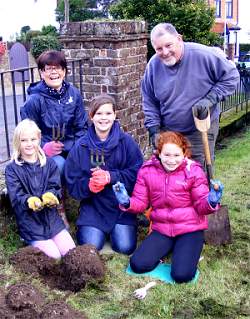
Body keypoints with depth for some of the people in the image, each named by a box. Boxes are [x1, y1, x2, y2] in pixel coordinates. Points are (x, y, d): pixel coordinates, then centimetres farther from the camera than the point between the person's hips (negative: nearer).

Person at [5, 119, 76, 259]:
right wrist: (30, 201, -35)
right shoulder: (12, 169, -4)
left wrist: (50, 196, -28)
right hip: (30, 223, -3)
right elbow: (16, 197, -13)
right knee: (54, 257, -12)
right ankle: (34, 244, 15)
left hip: (52, 218, 3)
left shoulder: (49, 163, 4)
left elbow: (56, 188, -4)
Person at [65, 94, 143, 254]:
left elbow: (137, 174, -10)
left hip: (121, 205, -1)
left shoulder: (126, 141, -6)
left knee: (125, 247, -12)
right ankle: (84, 229, 23)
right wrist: (88, 186, -22)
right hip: (93, 206, 1)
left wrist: (110, 177, -21)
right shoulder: (81, 146, -2)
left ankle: (118, 229, 22)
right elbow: (72, 184, -1)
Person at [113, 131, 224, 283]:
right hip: (162, 229, 3)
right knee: (138, 265, -13)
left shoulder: (194, 171, -8)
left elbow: (201, 205, -5)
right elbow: (140, 202, 2)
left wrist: (211, 202, -29)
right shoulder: (147, 171, -2)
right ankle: (170, 246, 14)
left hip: (189, 228, -3)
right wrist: (127, 202, -20)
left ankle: (187, 249, 15)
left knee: (182, 275, -20)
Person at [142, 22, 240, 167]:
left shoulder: (203, 55, -17)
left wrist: (210, 99, -18)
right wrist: (154, 130, -2)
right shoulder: (153, 65, -5)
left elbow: (231, 76, -6)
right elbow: (149, 102, 6)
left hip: (202, 129, -3)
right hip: (168, 131, 3)